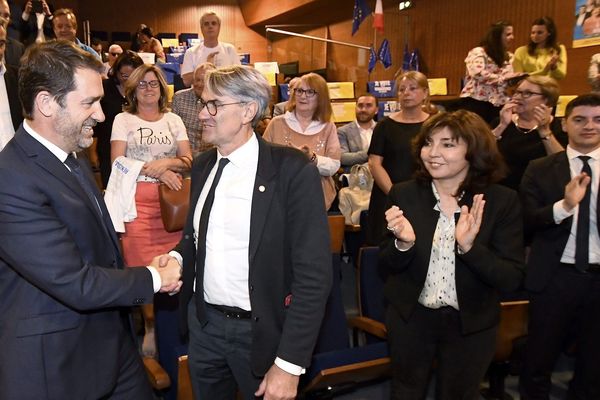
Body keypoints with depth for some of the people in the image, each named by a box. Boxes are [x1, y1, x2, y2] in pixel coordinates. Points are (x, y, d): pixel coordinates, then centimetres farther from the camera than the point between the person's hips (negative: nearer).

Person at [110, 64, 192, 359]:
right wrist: (156, 170, -11)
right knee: (141, 265, -4)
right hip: (136, 199, -2)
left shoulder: (173, 120, 16)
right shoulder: (123, 119, 9)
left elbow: (188, 160, 9)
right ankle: (149, 327, 13)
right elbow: (117, 162, -2)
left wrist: (168, 162, -12)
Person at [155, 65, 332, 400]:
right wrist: (178, 256, -5)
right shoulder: (203, 165, 4)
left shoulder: (293, 170, -16)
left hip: (263, 331, -5)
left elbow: (314, 274, -17)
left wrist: (289, 364, -18)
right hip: (204, 322, 6)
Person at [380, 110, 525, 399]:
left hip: (471, 325, 0)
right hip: (410, 319, 1)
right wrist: (403, 243, -27)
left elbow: (512, 280, -15)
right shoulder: (403, 195, -10)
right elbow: (385, 268, -6)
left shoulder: (502, 201, -13)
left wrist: (469, 247, -32)